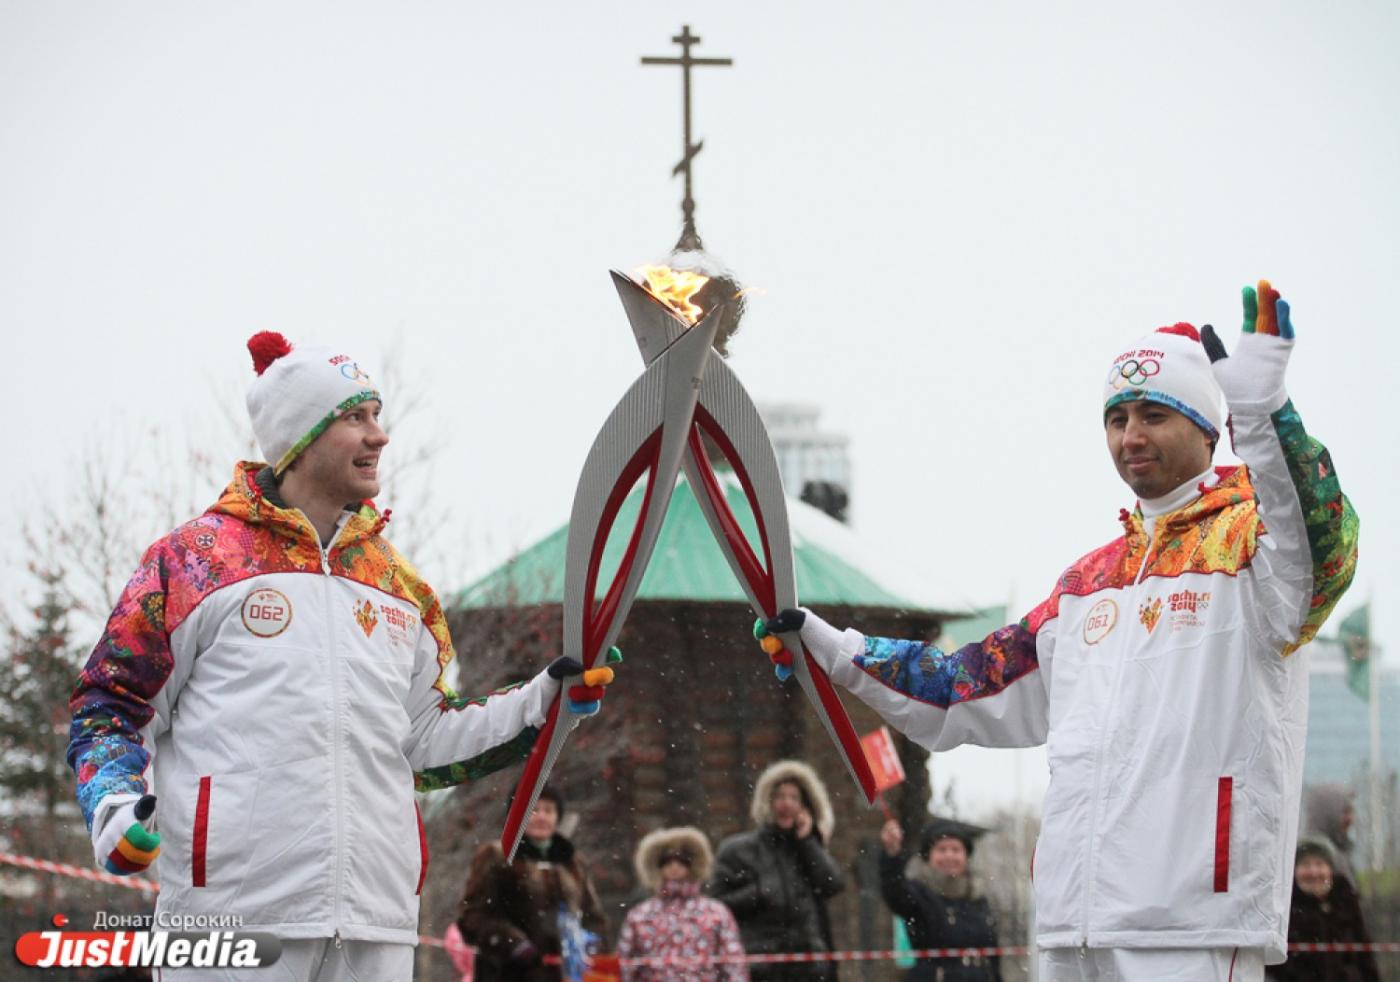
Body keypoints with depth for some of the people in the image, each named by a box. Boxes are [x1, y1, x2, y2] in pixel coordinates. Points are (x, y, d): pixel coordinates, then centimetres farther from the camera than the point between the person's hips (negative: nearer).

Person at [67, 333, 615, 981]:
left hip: (375, 915, 5)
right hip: (235, 908, -5)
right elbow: (109, 707, 4)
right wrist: (112, 807, -14)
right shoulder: (198, 557, 3)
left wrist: (543, 702, 12)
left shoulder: (396, 583, 19)